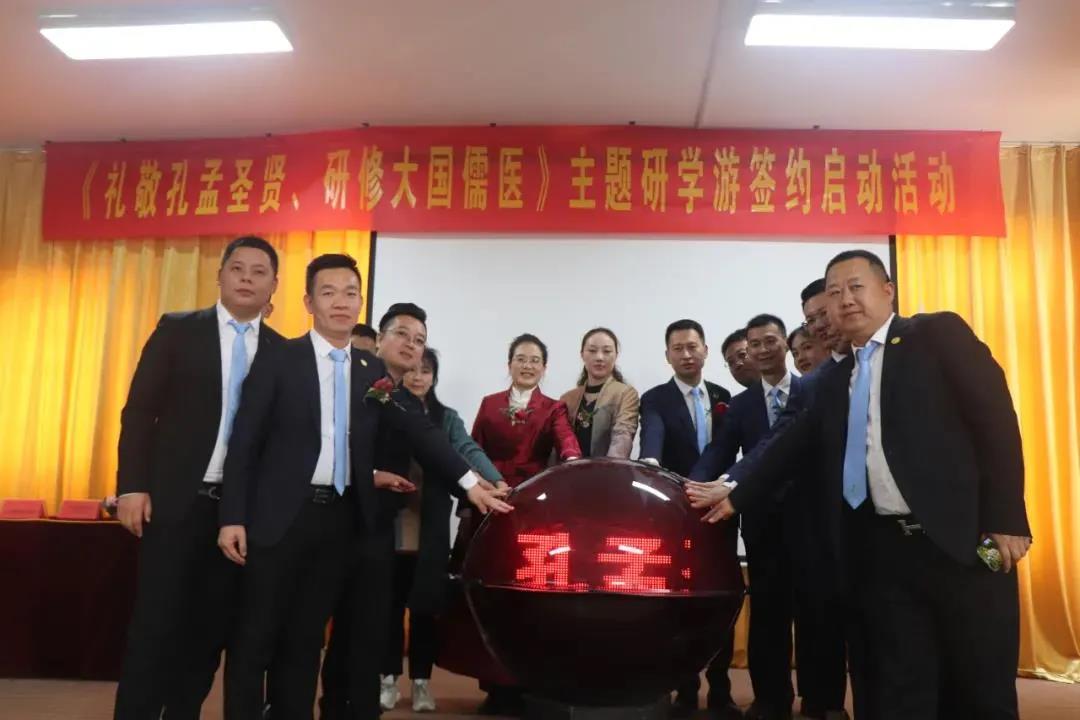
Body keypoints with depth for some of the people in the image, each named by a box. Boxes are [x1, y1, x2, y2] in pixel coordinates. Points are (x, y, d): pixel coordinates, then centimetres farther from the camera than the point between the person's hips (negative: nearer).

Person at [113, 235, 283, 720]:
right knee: (156, 620, 2)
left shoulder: (282, 350, 6)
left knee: (213, 621, 10)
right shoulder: (177, 330, 1)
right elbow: (139, 410, -2)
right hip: (175, 498, -2)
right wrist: (132, 486, -9)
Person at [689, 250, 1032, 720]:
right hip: (882, 549, 5)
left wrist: (1005, 519, -12)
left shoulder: (938, 333, 1)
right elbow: (790, 444, 12)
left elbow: (995, 418, -6)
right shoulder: (834, 382, 17)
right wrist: (736, 488, -2)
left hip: (960, 537, -4)